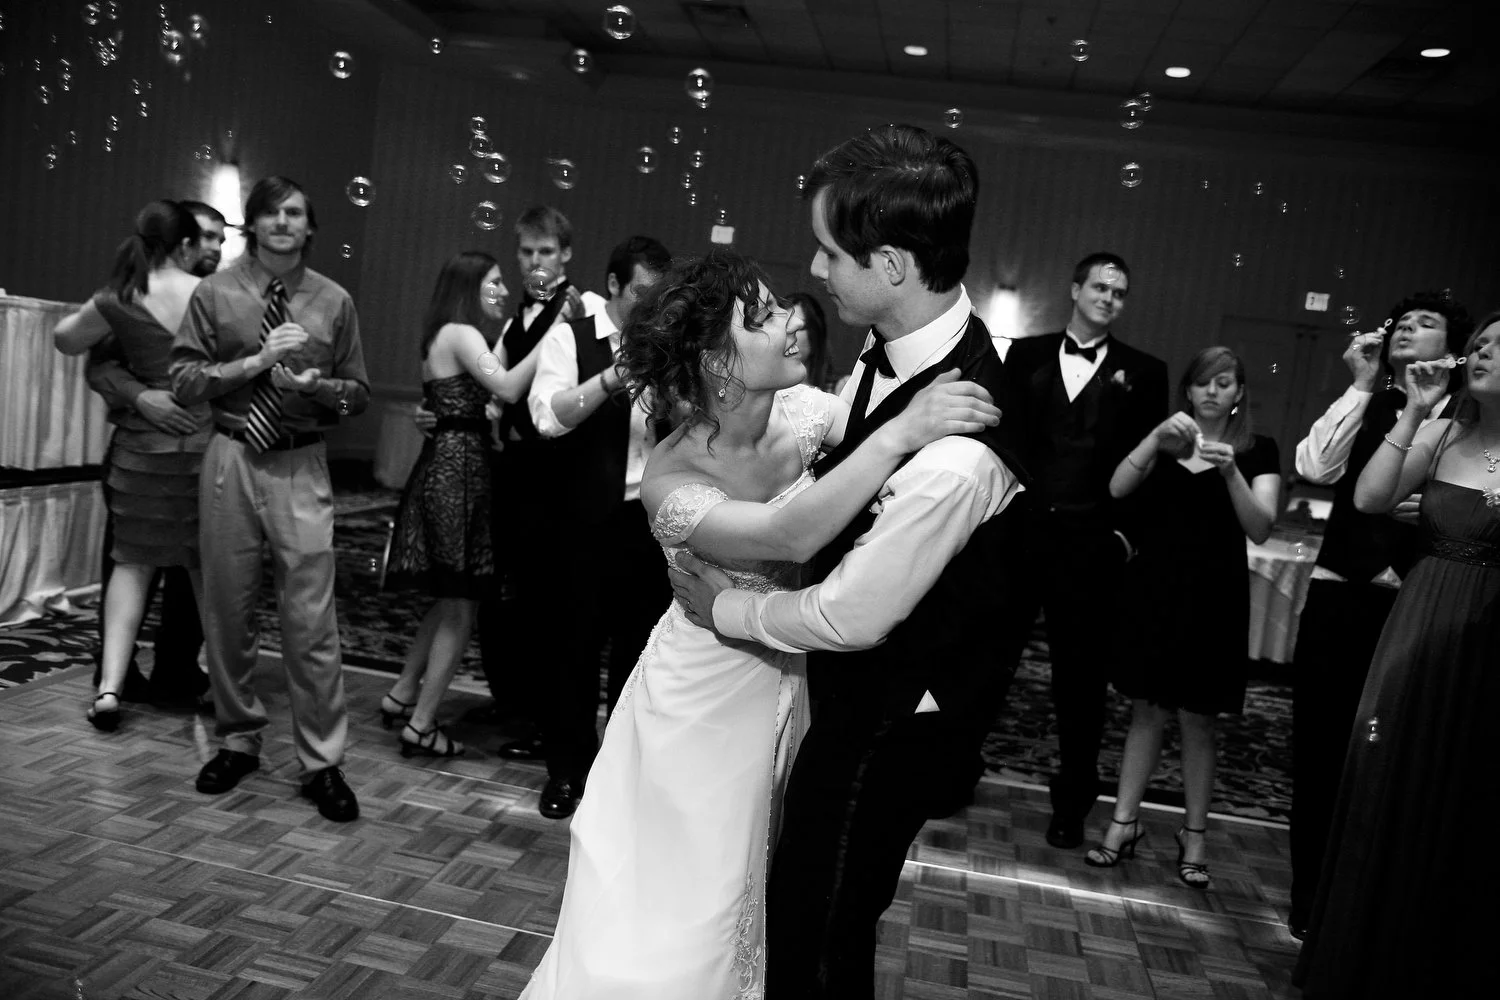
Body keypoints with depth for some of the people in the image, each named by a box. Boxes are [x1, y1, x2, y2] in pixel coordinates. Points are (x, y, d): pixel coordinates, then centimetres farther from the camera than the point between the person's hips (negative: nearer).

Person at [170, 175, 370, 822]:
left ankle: (322, 763, 7)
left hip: (301, 465, -1)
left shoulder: (334, 302, 5)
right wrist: (257, 361, -13)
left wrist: (320, 386, -11)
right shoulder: (215, 293, 4)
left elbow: (359, 392, 10)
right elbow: (183, 381, -1)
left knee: (311, 618, -4)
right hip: (230, 458, 1)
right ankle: (239, 739, 29)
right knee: (227, 610, 10)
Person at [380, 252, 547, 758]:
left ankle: (402, 694, 30)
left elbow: (490, 378, 13)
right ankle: (421, 724, 8)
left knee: (454, 598, 21)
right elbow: (508, 388, -25)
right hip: (459, 471, -10)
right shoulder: (462, 334, -12)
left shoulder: (445, 336, 18)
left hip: (446, 466, 10)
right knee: (461, 605, 0)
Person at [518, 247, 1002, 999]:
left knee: (766, 893, 23)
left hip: (788, 688, 5)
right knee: (676, 919, 11)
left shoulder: (797, 410, -12)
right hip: (706, 708, -5)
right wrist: (900, 434, -45)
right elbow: (789, 537, -42)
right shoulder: (671, 481, -28)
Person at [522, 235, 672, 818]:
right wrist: (614, 376, -27)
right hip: (587, 522, -3)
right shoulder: (570, 338, -3)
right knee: (576, 647, 7)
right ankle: (566, 768, 24)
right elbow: (548, 416, -18)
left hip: (653, 521, 4)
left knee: (639, 646, 12)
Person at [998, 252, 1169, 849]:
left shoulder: (1143, 372, 8)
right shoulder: (1026, 354, 9)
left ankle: (1072, 803, 23)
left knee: (1081, 676, 8)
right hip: (1017, 531, 0)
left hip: (1092, 545, 0)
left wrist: (1129, 533, -5)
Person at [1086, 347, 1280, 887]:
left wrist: (1230, 471, -23)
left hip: (1215, 595, -1)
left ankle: (1194, 836, 17)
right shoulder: (1166, 441, 9)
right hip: (1155, 586, 2)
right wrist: (1156, 437, -17)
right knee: (1147, 709, 5)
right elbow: (1116, 489, -7)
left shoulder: (1257, 449, 3)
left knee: (1197, 718, 5)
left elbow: (1261, 529, -10)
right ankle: (1124, 823, 13)